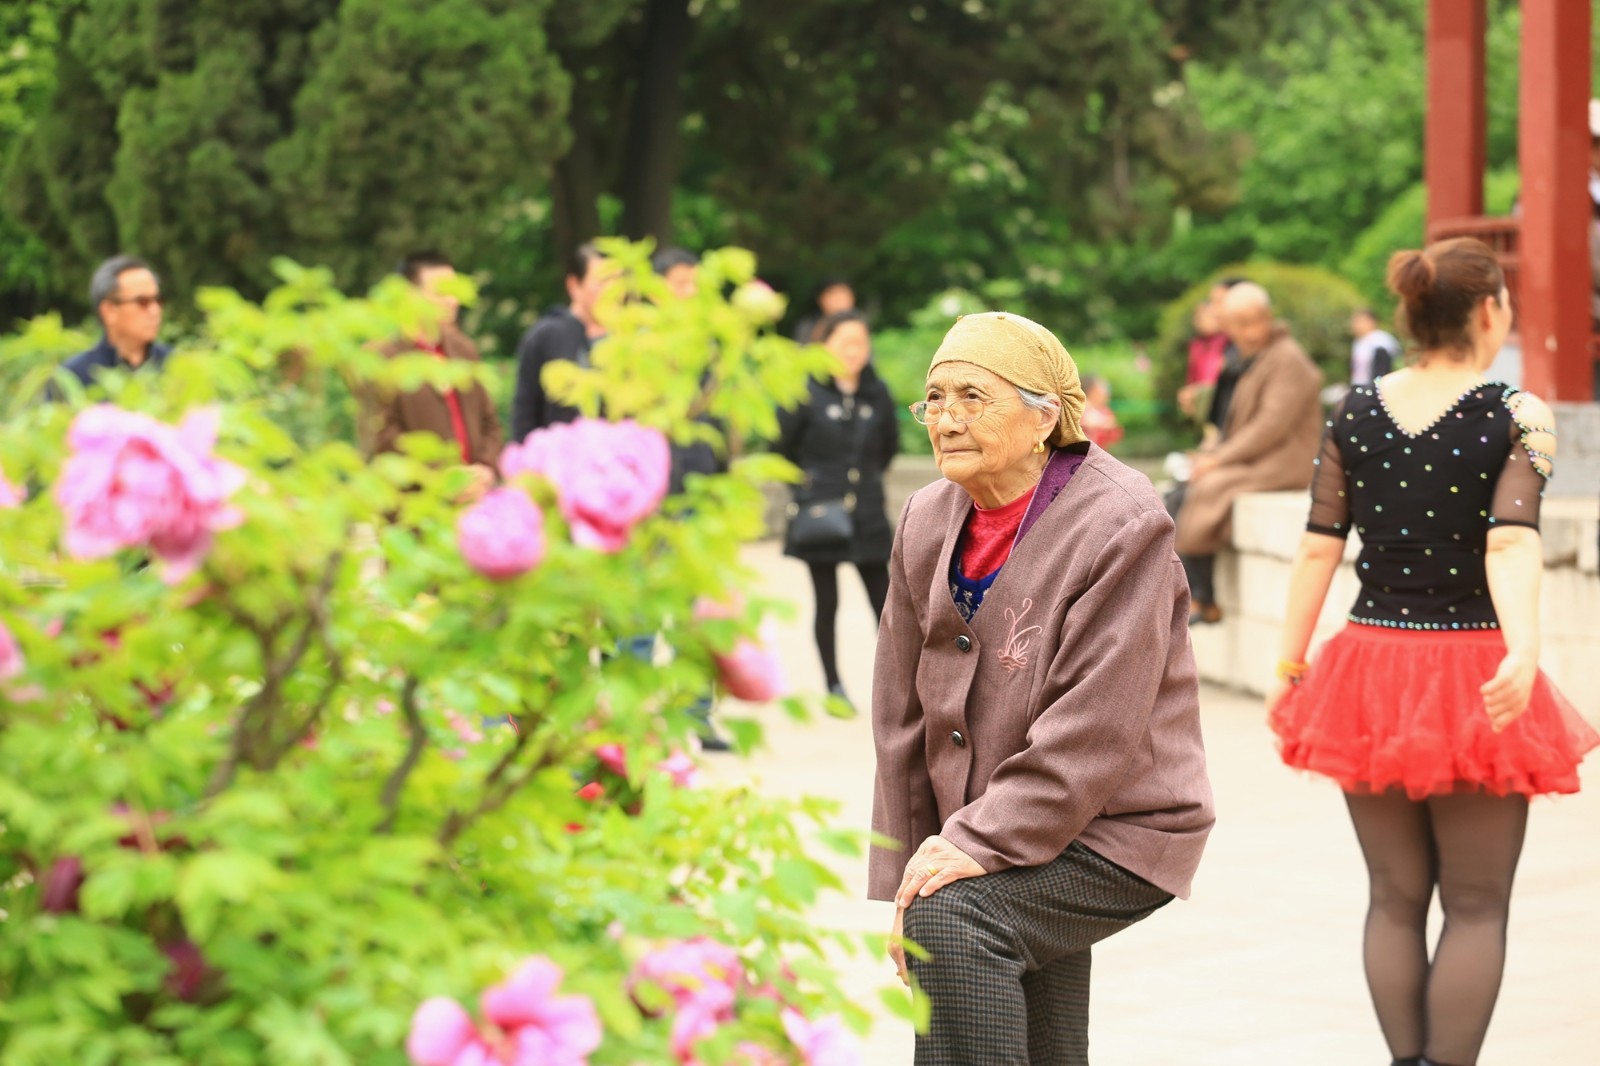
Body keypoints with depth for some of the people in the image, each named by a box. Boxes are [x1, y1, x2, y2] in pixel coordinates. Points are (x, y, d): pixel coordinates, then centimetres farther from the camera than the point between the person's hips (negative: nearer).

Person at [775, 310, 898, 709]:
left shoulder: (877, 394, 4)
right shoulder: (807, 394, -7)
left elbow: (889, 444, 19)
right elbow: (783, 447, 2)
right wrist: (809, 484, 6)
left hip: (868, 515, 3)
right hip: (820, 513, -3)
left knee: (882, 598, 2)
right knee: (826, 603, 4)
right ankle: (833, 684, 13)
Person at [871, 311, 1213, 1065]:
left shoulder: (1122, 527, -17)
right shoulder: (929, 523, 4)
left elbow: (1094, 728, -23)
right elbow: (902, 719, 5)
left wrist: (981, 843, -26)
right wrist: (897, 882, 1)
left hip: (1115, 831, -7)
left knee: (950, 918, -30)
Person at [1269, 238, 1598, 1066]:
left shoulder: (1353, 412, 3)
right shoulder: (1518, 418, -7)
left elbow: (1318, 549, 2)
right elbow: (1512, 546, -21)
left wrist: (1289, 668, 7)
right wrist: (1524, 655, -32)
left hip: (1372, 665, 4)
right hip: (1474, 673, -3)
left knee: (1395, 898, 13)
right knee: (1475, 905, 4)